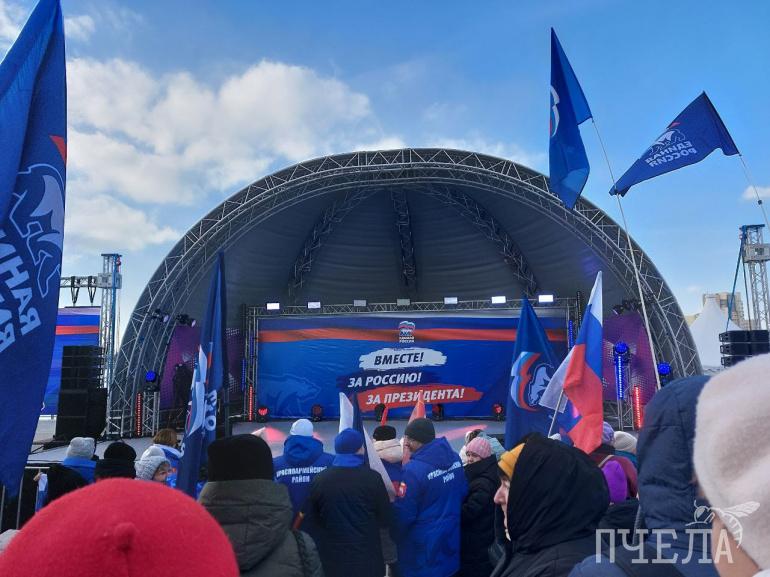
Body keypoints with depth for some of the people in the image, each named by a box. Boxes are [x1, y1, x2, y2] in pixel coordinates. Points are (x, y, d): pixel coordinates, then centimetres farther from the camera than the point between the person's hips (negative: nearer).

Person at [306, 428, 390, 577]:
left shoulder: (319, 480, -9)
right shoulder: (372, 478, -15)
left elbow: (313, 519, 4)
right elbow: (385, 520, -6)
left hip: (332, 559, 2)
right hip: (367, 558, -2)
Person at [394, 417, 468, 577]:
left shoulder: (413, 470, -27)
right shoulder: (455, 458, -4)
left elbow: (403, 513, -20)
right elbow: (463, 492, 7)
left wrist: (394, 538, -2)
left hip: (424, 547, -6)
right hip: (452, 537, 7)